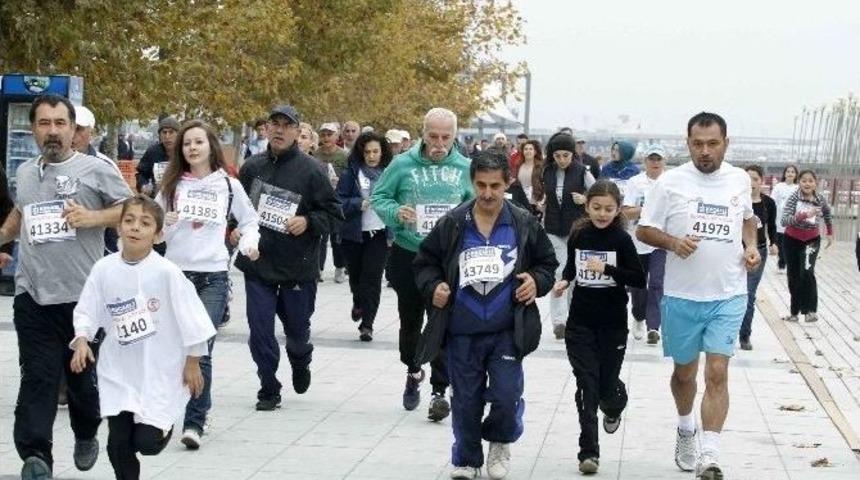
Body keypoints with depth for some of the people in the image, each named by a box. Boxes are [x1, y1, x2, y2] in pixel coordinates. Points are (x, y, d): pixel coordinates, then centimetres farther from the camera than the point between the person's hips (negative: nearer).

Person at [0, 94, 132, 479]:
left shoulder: (96, 169, -1)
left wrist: (93, 218, -13)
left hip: (82, 294, -2)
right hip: (32, 294, 2)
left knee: (82, 375, 13)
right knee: (36, 378, -7)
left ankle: (86, 436, 38)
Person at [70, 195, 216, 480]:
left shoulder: (166, 272, -15)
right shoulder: (104, 269, -6)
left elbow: (190, 318, -8)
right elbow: (86, 312, 3)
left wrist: (192, 362, -4)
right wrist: (81, 340, -14)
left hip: (160, 373, -3)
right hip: (117, 372, 3)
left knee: (147, 442, -3)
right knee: (118, 442, 2)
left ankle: (163, 422, 32)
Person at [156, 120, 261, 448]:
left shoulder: (229, 185, 6)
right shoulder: (171, 186, 9)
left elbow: (249, 220, 18)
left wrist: (249, 242, -1)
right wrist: (165, 224, -10)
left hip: (213, 276, -2)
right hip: (176, 272, 2)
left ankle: (194, 422, -10)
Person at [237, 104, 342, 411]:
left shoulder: (310, 170, -6)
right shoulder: (252, 167, 4)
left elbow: (334, 215, -3)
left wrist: (308, 222, -19)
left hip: (298, 266, -2)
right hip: (258, 263, 2)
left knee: (297, 328, 13)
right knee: (260, 330, -1)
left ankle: (300, 363, 46)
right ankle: (269, 390, 13)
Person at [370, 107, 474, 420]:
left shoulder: (465, 168, 0)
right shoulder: (403, 164, -5)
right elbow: (378, 198, 2)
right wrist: (396, 212, -18)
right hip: (408, 256, 1)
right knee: (410, 321, 16)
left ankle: (440, 390, 5)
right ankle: (413, 371, 42)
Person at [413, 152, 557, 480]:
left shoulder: (525, 224, -1)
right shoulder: (452, 224, -2)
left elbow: (547, 263, 11)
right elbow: (425, 261, 9)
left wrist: (537, 281, -9)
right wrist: (433, 287, -9)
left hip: (507, 331, -1)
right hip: (462, 332, 1)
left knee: (506, 396, -6)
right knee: (466, 400, 10)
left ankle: (500, 441, 26)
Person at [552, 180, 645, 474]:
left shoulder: (621, 240, -7)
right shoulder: (578, 236, 1)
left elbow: (639, 279, -12)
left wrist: (607, 269, -23)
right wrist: (564, 281, 0)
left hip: (613, 324, -2)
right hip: (580, 323, 2)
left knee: (607, 384, 8)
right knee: (586, 386, -4)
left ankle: (614, 409, 45)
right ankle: (589, 451, -2)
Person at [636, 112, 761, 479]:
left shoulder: (740, 179, 2)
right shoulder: (671, 182, -8)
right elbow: (644, 230, -4)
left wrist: (751, 245, 2)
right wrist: (674, 242, -22)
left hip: (728, 296, 1)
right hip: (682, 296, -1)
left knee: (717, 373, -9)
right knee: (684, 371, 16)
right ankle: (685, 429, 43)